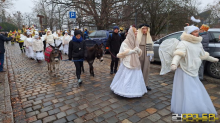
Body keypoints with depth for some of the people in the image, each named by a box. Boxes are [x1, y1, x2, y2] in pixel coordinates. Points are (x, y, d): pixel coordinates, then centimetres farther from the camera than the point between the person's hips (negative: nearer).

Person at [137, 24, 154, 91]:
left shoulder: (149, 37, 12)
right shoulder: (137, 36, -2)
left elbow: (151, 46, 12)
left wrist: (151, 55, 6)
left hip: (147, 55, 3)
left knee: (146, 69, 1)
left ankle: (146, 84, 7)